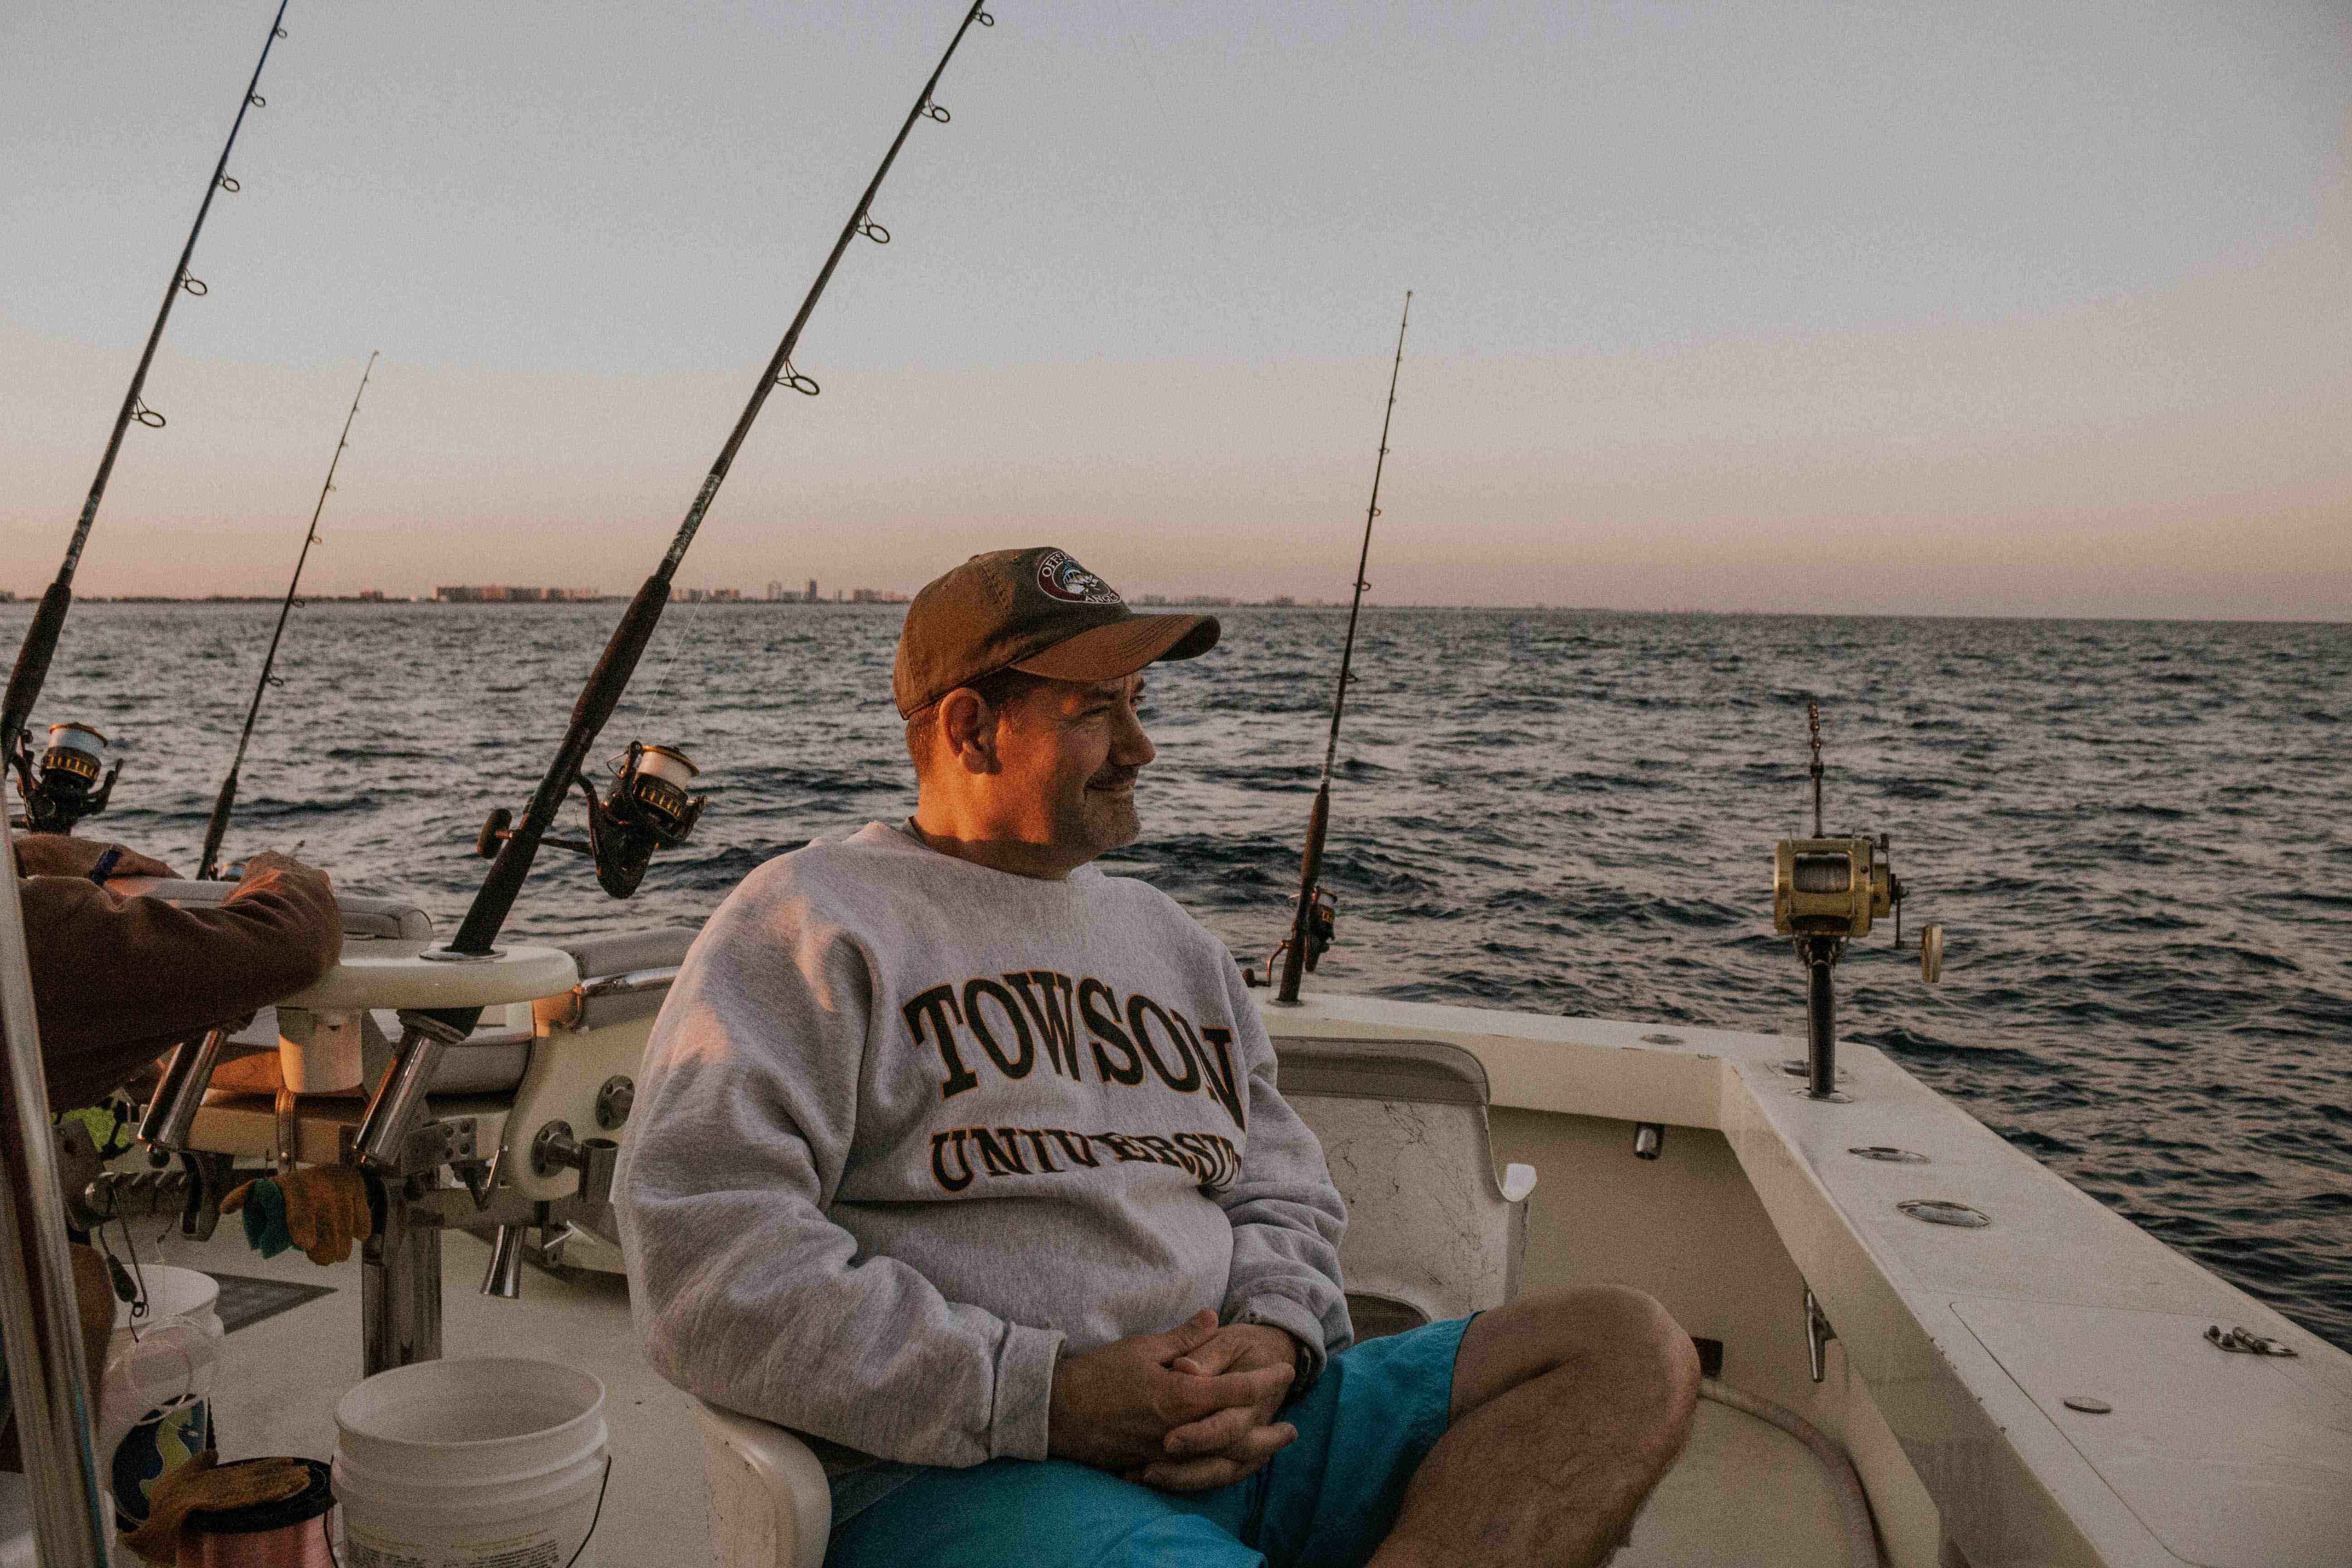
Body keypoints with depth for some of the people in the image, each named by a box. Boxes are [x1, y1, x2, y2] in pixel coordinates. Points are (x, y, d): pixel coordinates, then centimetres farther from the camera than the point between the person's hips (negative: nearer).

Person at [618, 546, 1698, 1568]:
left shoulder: (1165, 935, 24)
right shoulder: (812, 922, 0)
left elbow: (1285, 1191, 22)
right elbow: (704, 1261, -12)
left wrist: (1271, 1337, -3)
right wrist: (1044, 1395, -16)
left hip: (1230, 1433, 9)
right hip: (951, 1476, -8)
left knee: (1628, 1349, -12)